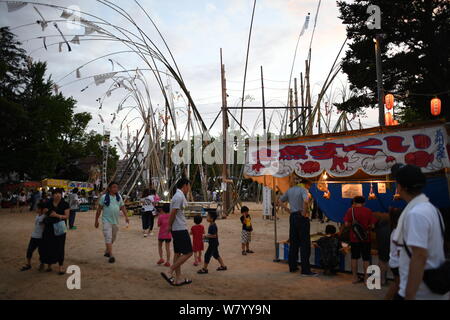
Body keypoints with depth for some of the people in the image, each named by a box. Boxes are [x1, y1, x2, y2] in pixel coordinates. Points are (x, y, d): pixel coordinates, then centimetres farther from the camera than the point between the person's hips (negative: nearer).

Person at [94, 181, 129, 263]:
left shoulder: (119, 197, 9)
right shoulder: (104, 197, -3)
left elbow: (123, 207, 10)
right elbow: (99, 209, 1)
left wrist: (126, 217, -4)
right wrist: (96, 220, 2)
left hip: (115, 221, 5)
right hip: (106, 220, -5)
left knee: (113, 238, 15)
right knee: (108, 237, -13)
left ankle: (107, 251, 36)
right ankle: (111, 255, -13)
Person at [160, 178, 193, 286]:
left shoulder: (178, 196, 15)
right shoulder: (180, 196, -17)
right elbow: (173, 213, -19)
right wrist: (170, 226, -8)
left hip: (176, 229, 10)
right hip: (180, 229, -10)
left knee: (177, 253, 12)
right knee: (188, 253, -6)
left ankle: (178, 279, 19)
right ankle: (169, 273, -6)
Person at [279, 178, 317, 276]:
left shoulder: (290, 190, 12)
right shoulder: (303, 190, -9)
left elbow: (281, 200, 20)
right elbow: (306, 200, -29)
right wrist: (304, 212, -17)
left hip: (292, 216, 7)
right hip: (302, 217, -7)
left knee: (293, 243, 14)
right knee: (305, 244, -3)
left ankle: (292, 266, 20)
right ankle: (306, 270, -2)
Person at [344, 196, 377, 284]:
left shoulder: (350, 210, -6)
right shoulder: (368, 211, -6)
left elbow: (346, 224, -11)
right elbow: (372, 225, -7)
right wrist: (366, 227, 12)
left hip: (354, 238, 1)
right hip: (366, 238, 0)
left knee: (354, 258, 12)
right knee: (366, 259, 9)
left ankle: (355, 277, 17)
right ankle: (366, 278, 13)